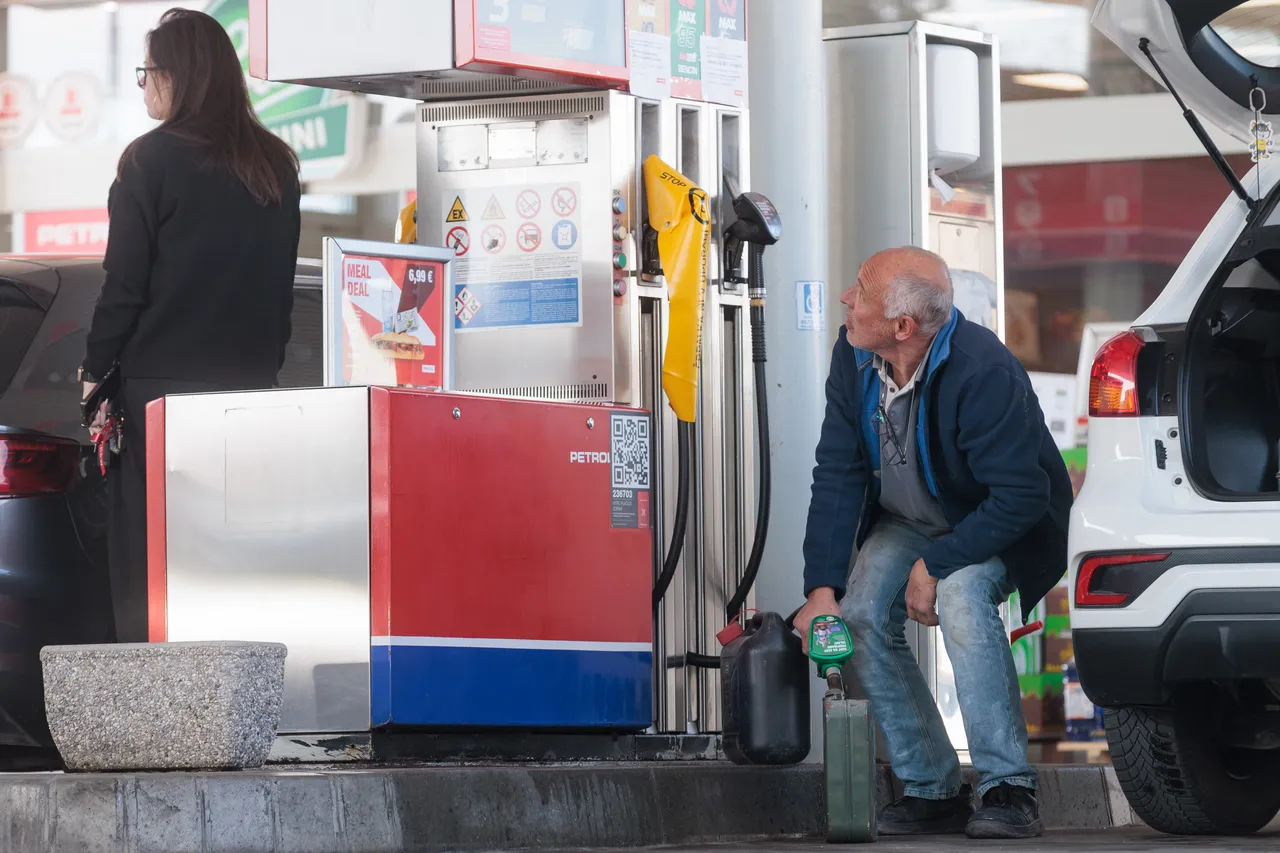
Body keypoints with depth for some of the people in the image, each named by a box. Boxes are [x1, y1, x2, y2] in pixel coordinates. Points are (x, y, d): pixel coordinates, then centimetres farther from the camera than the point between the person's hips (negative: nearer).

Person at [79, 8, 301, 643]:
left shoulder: (153, 160, -7)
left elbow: (124, 282, -8)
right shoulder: (275, 166, 10)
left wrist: (95, 370, 0)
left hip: (160, 380, -5)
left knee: (145, 544, -1)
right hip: (252, 381, 5)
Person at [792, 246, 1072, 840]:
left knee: (960, 597, -33)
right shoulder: (853, 356, -15)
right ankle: (932, 791, -3)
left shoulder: (983, 373, -35)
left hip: (994, 525, -6)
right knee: (863, 615, -15)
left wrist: (934, 565, -30)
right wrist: (822, 585, -19)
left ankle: (1007, 790, -26)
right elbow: (838, 474, -11)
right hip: (906, 520, 6)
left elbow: (1021, 496, -32)